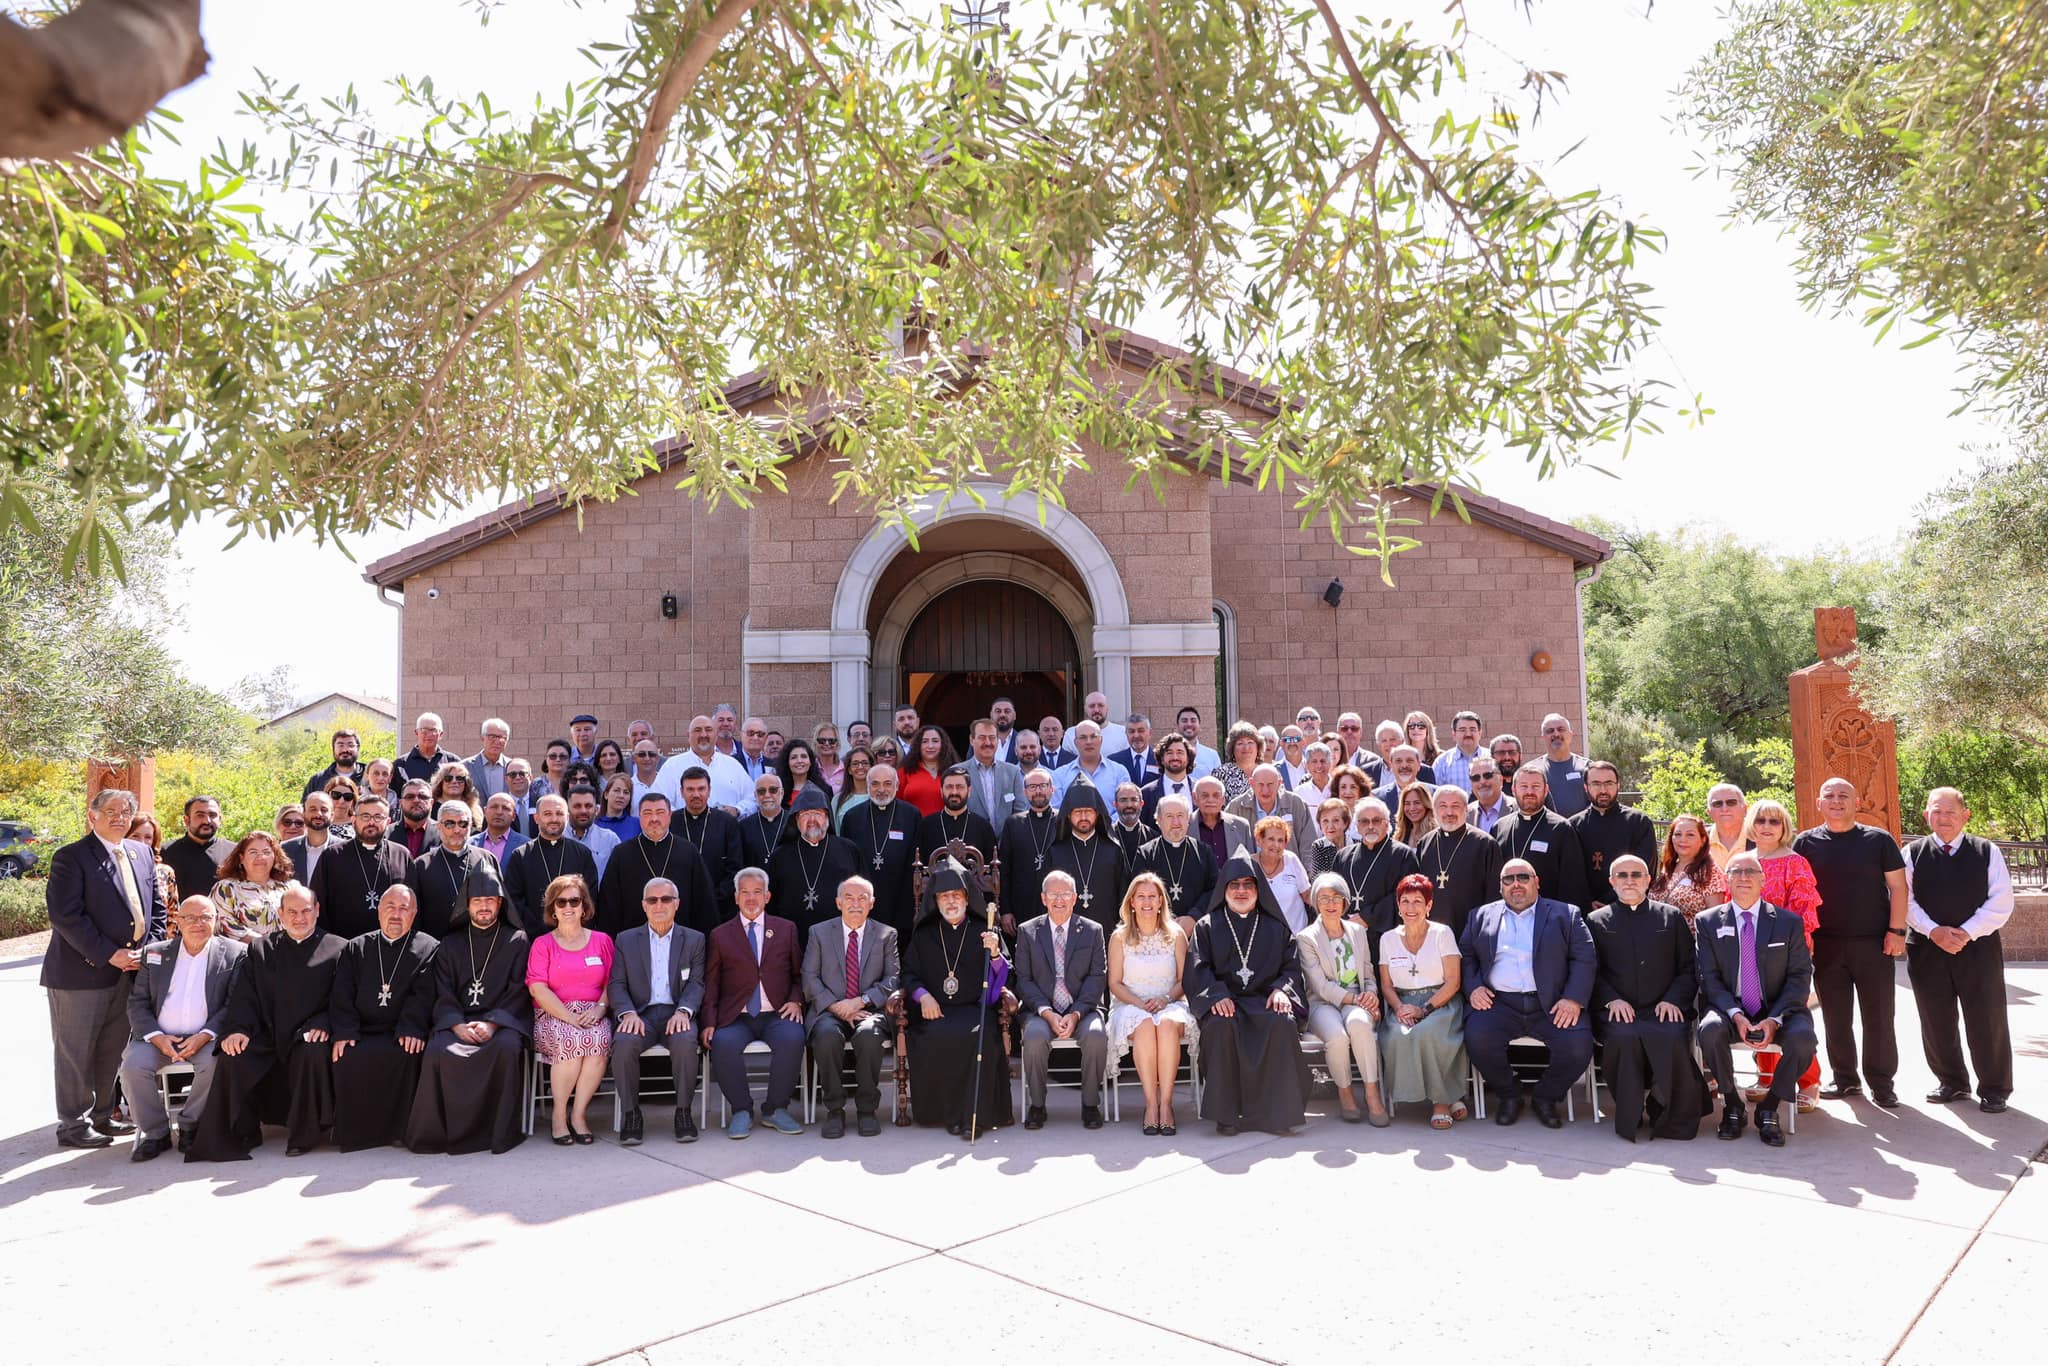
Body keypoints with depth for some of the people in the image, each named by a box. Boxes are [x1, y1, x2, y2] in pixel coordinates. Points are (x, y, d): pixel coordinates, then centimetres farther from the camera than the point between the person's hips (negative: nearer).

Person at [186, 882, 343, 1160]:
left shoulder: (336, 948, 6)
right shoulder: (261, 948, 16)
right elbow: (245, 996, 8)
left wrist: (322, 1024, -18)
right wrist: (237, 1028, -10)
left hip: (309, 1039, -3)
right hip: (266, 1038, 3)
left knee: (316, 1053, -34)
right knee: (233, 1057, -24)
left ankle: (305, 1134, -14)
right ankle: (241, 1134, -5)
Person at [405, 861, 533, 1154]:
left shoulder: (517, 941, 9)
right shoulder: (450, 945, 16)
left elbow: (518, 992, 1)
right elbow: (443, 995, 7)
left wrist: (492, 1023, -15)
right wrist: (458, 1026, -12)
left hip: (501, 1022, -2)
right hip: (457, 1022, 2)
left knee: (508, 1047, -35)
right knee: (437, 1050, -30)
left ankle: (500, 1130, -23)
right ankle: (438, 1130, -15)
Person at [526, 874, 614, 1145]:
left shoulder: (602, 941, 15)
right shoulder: (543, 944, 9)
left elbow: (611, 982, 9)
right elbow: (538, 989, -3)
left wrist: (600, 1008, -12)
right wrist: (569, 1016, -16)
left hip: (592, 1015, 1)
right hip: (553, 1016, -1)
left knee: (599, 1040, -32)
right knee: (571, 1040, -34)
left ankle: (579, 1113, -20)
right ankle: (558, 1112, -15)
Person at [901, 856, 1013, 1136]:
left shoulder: (984, 932, 15)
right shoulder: (924, 934, 20)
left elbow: (1005, 975, 9)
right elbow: (909, 972, 14)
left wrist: (995, 953, -12)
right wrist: (923, 995, -6)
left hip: (974, 1008, -1)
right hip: (934, 1010, 1)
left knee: (979, 1036, -34)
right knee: (933, 1039, -32)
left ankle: (975, 1114, -23)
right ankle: (941, 1111, -15)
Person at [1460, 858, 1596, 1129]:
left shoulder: (1565, 914, 12)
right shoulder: (1481, 916, 17)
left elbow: (1583, 958, 4)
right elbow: (1465, 956, 15)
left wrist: (1574, 999, -10)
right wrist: (1473, 988, -4)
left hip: (1551, 1005, 0)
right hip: (1498, 1003, 0)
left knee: (1578, 1046, -25)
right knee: (1477, 1039, -27)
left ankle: (1545, 1098, 6)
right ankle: (1509, 1096, 2)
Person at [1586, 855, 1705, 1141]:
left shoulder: (1671, 916, 17)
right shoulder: (1596, 921, 14)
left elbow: (1689, 968, 12)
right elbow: (1592, 971, 8)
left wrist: (1673, 1000, -4)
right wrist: (1612, 1000, -10)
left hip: (1662, 1010, 1)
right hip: (1617, 1011, -1)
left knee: (1672, 1037, -32)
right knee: (1624, 1037, -34)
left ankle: (1676, 1114, -10)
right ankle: (1630, 1114, -15)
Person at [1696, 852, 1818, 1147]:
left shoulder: (1789, 922, 4)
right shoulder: (1708, 922, 4)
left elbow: (1800, 976, 0)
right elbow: (1709, 977, -1)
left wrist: (1775, 1019, -15)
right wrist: (1735, 1015, -18)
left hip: (1776, 1011, 1)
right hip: (1728, 1008, 0)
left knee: (1803, 1036, -31)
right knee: (1709, 1030, -33)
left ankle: (1769, 1109, -8)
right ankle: (1732, 1106, -9)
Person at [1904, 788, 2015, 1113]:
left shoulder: (1986, 851, 2)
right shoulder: (1913, 853, 4)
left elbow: (2001, 902, -3)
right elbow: (1905, 900, 0)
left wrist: (1968, 933, -13)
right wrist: (1934, 931, -13)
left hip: (1979, 947, -1)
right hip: (1927, 949, 1)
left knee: (1987, 1021, 2)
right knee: (1936, 1021, 8)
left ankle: (1994, 1089, 16)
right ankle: (1951, 1081, 24)